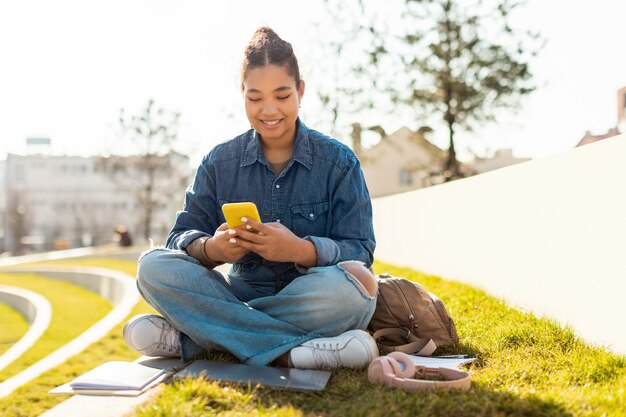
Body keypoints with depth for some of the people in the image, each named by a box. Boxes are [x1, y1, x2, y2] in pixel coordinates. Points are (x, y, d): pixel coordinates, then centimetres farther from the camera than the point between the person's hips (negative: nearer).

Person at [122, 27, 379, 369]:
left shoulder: (339, 161, 0)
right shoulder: (219, 162, 7)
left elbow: (360, 252, -8)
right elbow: (182, 235, 0)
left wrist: (300, 250, -29)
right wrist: (211, 248, -25)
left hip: (312, 303, -1)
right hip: (242, 293, 2)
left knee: (356, 282, -35)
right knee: (153, 267, -20)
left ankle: (186, 337, -26)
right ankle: (291, 353, -32)